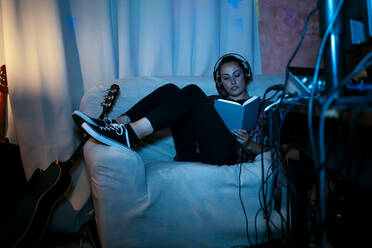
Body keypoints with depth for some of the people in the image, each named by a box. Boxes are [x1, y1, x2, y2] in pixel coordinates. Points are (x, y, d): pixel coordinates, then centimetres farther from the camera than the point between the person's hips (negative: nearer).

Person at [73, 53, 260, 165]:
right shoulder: (214, 100, 32)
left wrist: (246, 142, -8)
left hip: (225, 153, -4)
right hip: (192, 153, 4)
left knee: (192, 92, -23)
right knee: (170, 90, -10)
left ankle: (128, 135, -37)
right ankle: (119, 123, -25)